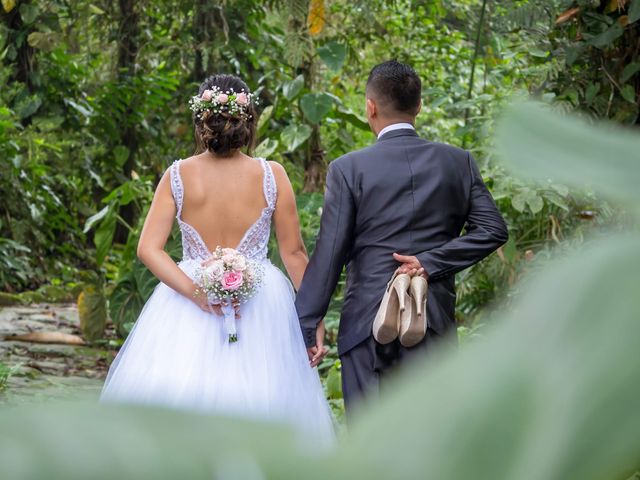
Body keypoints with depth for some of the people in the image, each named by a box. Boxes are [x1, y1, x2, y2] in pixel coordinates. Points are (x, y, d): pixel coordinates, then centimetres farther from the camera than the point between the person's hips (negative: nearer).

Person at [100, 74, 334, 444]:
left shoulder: (178, 176, -2)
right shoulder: (272, 176, -5)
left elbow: (149, 249, -8)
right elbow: (294, 253, -1)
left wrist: (198, 294, -14)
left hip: (191, 299, 1)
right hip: (261, 308, -1)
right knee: (256, 405, 4)